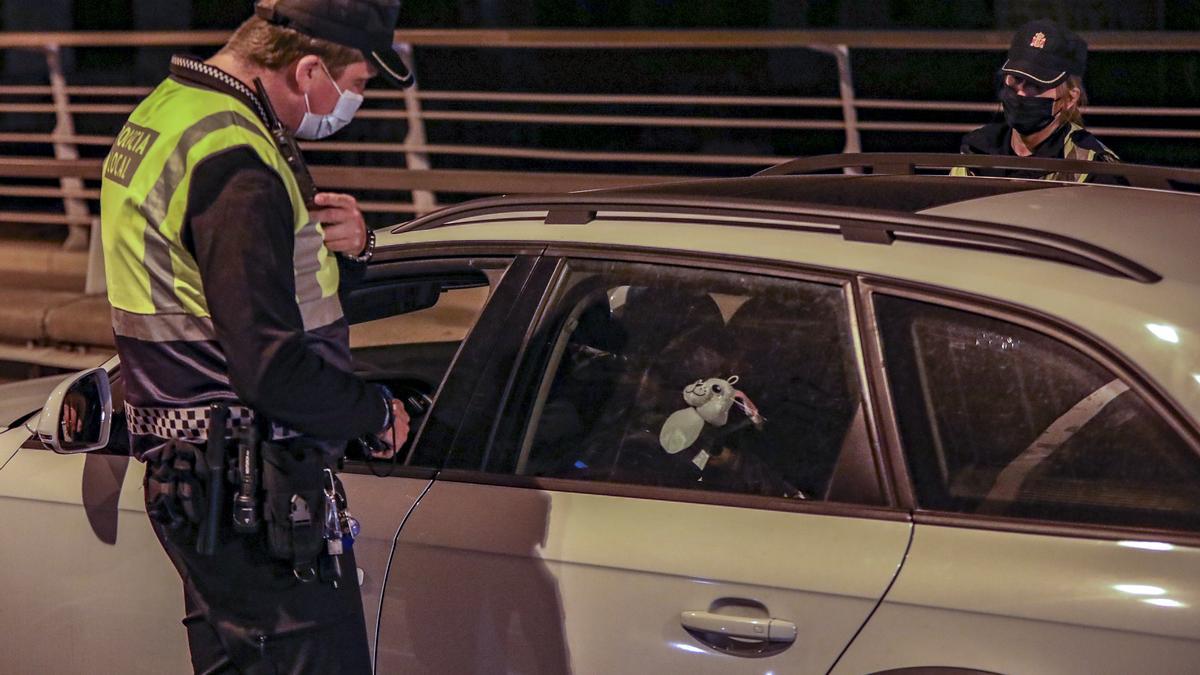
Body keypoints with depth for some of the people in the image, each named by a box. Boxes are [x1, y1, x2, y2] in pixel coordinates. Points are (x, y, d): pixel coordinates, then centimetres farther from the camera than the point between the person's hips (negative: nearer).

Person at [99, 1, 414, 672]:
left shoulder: (166, 111, 11)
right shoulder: (236, 164, -22)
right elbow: (272, 368, -25)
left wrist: (348, 245, -1)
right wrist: (378, 412, -9)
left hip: (189, 478, 10)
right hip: (259, 501, -10)